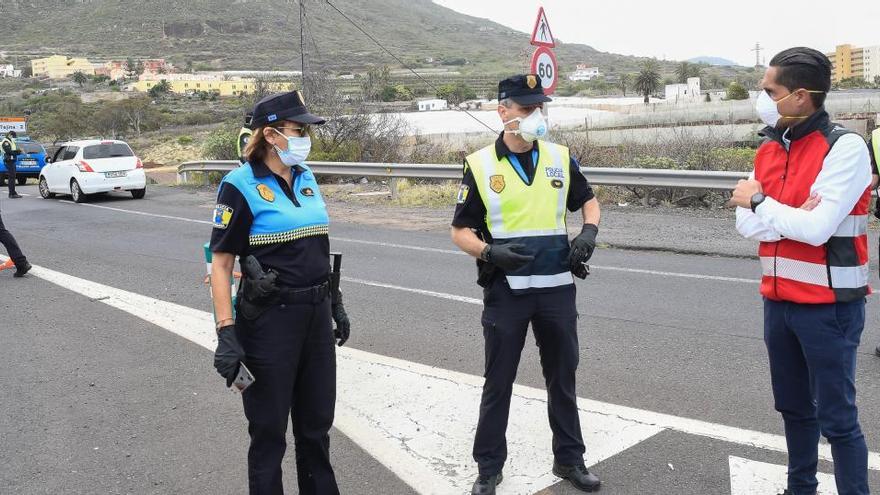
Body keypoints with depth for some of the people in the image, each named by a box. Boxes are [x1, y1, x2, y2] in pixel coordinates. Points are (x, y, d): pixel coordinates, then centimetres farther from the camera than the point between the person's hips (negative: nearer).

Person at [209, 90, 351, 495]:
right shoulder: (241, 185, -12)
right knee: (269, 430, 9)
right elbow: (221, 263, -13)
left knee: (317, 423, 18)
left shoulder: (306, 178, 7)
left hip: (316, 316, 6)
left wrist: (336, 305, 16)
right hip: (269, 320, -6)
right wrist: (226, 333, -19)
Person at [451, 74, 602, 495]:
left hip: (557, 287, 3)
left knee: (562, 378, 14)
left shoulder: (560, 158, 4)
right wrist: (489, 252, -21)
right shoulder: (480, 165, -5)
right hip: (505, 290, -3)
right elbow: (461, 231, -2)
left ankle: (569, 459, 30)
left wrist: (589, 232, -3)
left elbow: (588, 201, 18)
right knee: (498, 383, 7)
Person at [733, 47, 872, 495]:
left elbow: (816, 228, -23)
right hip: (779, 301, 7)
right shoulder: (768, 150, 7)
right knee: (794, 407, 19)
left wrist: (759, 201, -10)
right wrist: (790, 217, -18)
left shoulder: (845, 148, -14)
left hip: (828, 306, -7)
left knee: (836, 417, 1)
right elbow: (746, 225, 0)